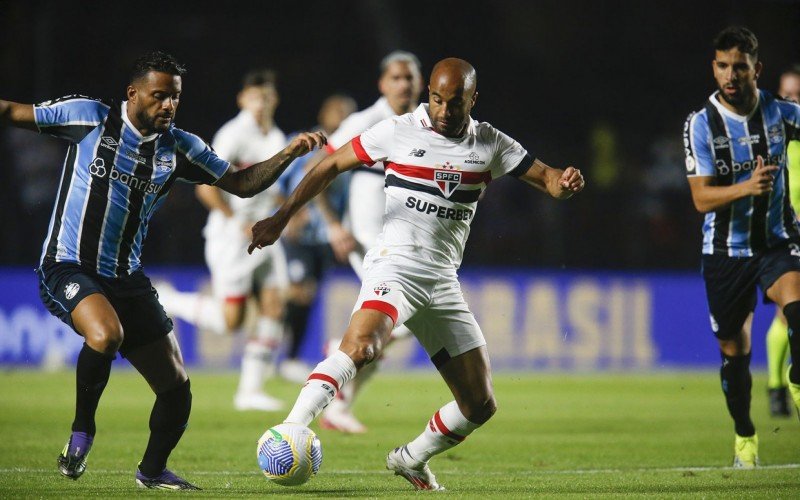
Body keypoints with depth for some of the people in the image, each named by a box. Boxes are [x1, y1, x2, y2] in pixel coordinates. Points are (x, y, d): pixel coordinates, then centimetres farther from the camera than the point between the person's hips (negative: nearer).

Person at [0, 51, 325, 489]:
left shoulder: (179, 148, 6)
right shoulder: (90, 117, -6)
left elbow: (242, 184, 12)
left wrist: (289, 154, -2)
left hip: (127, 279, 5)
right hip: (68, 268, -5)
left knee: (176, 389, 2)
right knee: (106, 335, -37)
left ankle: (152, 470, 30)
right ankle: (82, 429, -11)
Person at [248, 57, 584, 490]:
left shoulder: (490, 144, 8)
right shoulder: (398, 132, -1)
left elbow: (546, 178, 9)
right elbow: (331, 166, 5)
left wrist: (564, 182, -16)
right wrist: (281, 218, -1)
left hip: (443, 283, 5)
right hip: (395, 265, -5)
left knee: (480, 405, 4)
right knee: (360, 347, -36)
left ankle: (410, 459, 27)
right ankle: (290, 430, -40)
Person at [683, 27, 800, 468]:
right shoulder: (700, 125, -9)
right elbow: (702, 198, -16)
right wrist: (746, 187, -33)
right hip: (725, 251, 0)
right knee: (734, 352, 8)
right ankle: (744, 435, 29)